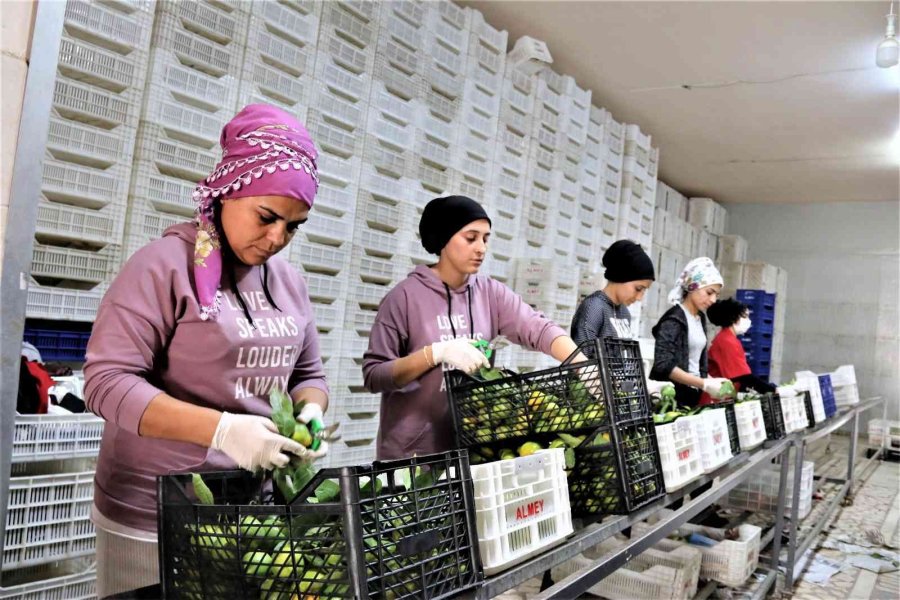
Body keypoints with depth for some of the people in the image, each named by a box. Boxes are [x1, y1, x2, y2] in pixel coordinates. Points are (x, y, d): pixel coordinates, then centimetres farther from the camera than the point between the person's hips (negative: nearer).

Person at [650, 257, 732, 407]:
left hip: (693, 396, 8)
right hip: (672, 397, -7)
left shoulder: (700, 318, 12)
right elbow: (664, 365, -21)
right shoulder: (674, 319, -12)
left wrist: (711, 381, 0)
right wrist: (704, 384, -23)